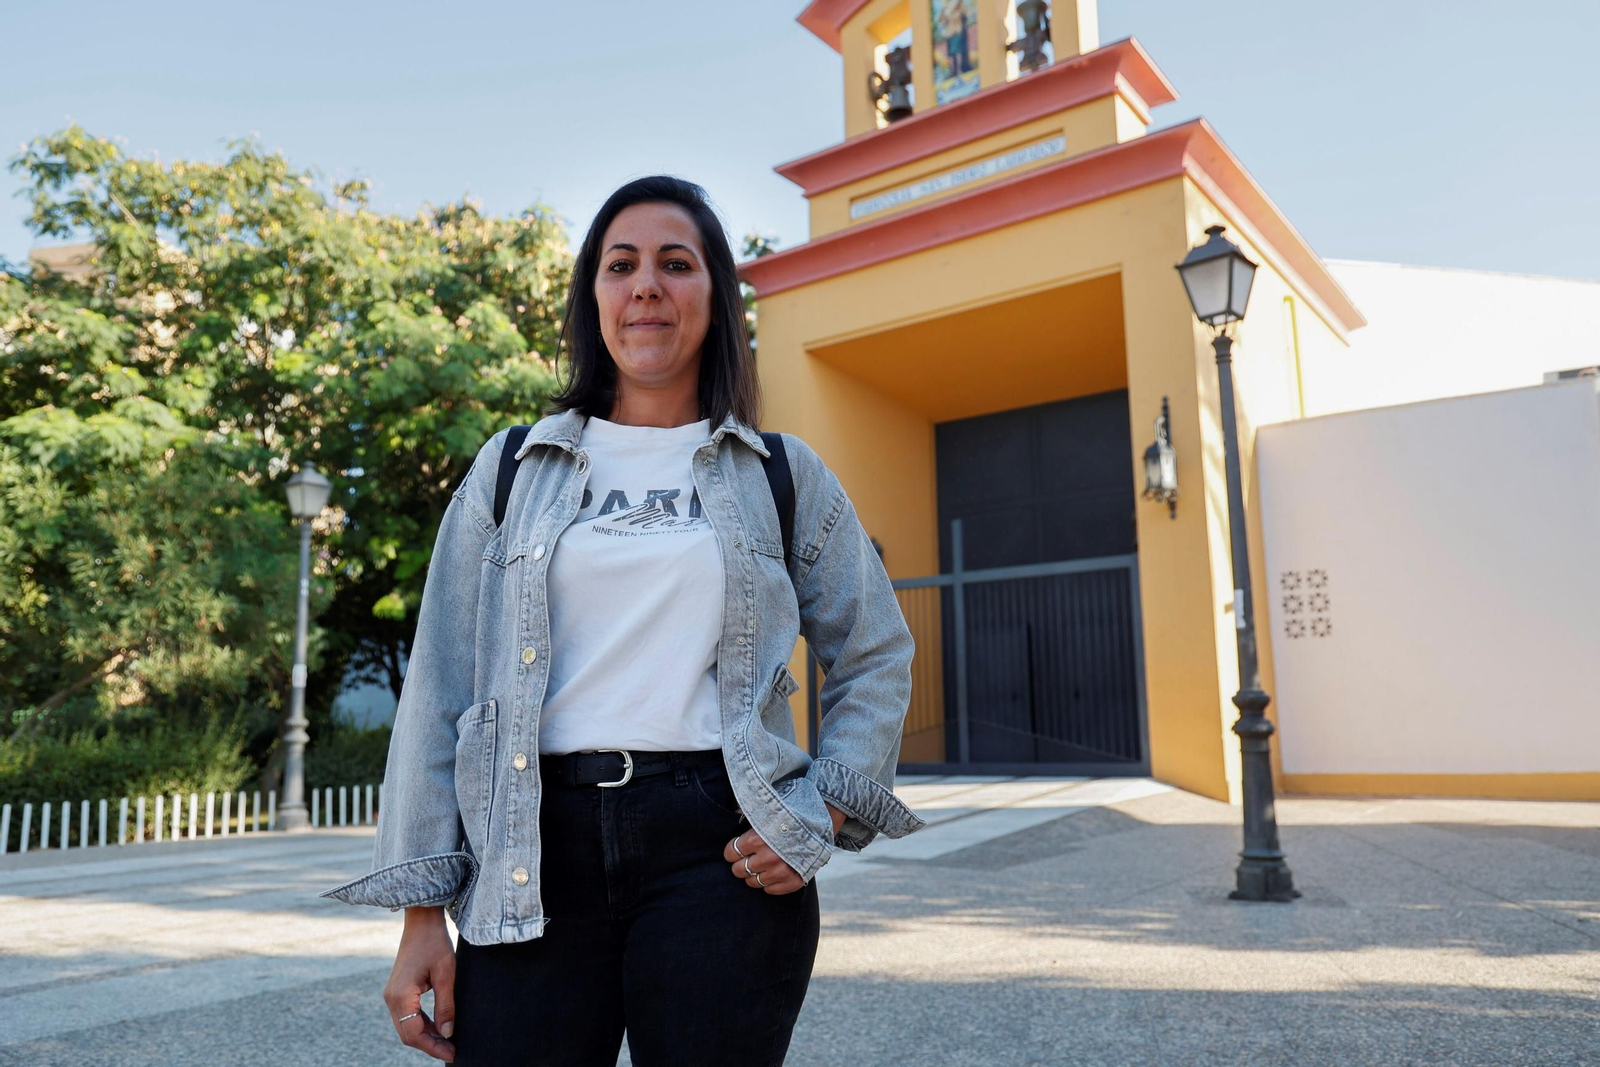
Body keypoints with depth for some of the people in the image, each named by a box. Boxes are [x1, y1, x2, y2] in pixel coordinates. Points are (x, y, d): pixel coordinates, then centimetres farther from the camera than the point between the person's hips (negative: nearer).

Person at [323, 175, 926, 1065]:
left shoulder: (783, 475, 8)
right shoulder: (512, 469, 9)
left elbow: (876, 659, 13)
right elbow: (442, 684, 6)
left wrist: (825, 815, -2)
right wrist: (423, 909, 2)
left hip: (718, 852, 0)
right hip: (533, 855, 1)